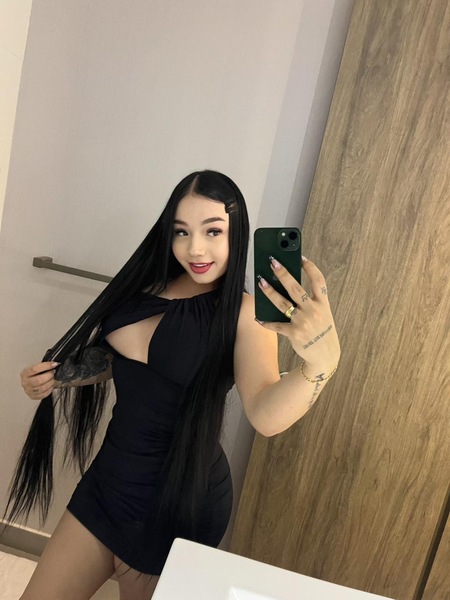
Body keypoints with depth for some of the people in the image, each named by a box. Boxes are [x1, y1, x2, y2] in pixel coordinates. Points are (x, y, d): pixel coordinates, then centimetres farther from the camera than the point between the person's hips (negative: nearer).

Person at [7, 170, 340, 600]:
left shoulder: (244, 313, -17)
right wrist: (57, 378, -2)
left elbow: (265, 416, -32)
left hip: (179, 501, -5)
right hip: (108, 479, 5)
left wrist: (321, 363, -50)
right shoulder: (147, 284, -2)